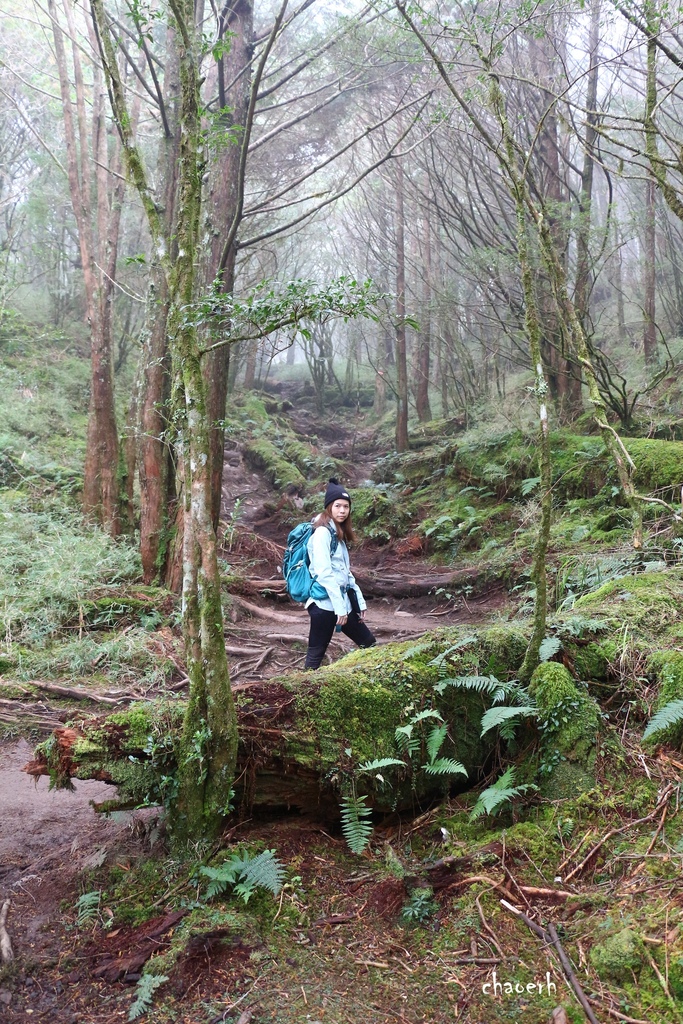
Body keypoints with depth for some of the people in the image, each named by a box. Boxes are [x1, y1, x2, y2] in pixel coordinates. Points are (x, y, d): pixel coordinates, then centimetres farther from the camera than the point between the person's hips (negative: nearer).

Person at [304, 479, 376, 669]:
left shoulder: (339, 534, 17)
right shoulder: (322, 532, -11)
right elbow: (324, 573, -18)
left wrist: (359, 601, 12)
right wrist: (340, 607, -20)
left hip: (342, 602, 10)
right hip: (325, 603, -9)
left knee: (369, 644, 13)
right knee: (316, 654, -3)